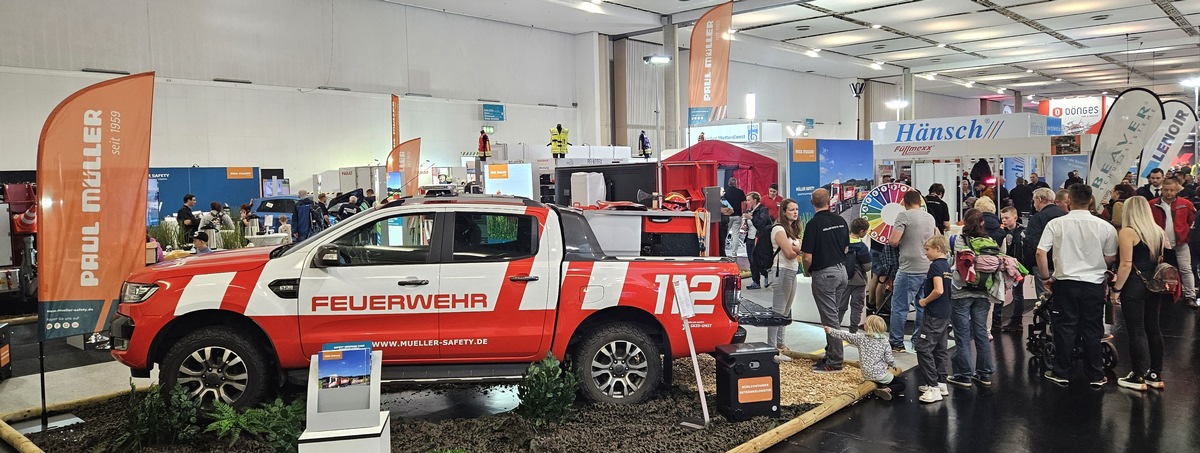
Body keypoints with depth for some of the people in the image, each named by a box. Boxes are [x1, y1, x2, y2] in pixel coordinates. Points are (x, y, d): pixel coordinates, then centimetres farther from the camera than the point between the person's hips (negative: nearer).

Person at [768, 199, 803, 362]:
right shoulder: (779, 229, -9)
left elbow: (799, 249, 8)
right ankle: (772, 349, -11)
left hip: (792, 272, 10)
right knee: (777, 311, -11)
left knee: (786, 311, 14)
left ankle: (779, 343, 24)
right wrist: (799, 250, 2)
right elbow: (789, 254, -15)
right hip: (782, 271, -10)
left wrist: (794, 249, -12)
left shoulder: (793, 229, 20)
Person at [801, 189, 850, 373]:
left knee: (830, 318, -3)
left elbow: (808, 257, -17)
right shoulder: (840, 221, 4)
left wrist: (807, 270, 3)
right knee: (836, 316, 16)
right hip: (841, 271, 7)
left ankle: (834, 362, 2)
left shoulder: (814, 224, -16)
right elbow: (846, 249, 13)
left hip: (823, 274, -7)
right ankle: (831, 355, 24)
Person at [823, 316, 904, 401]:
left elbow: (845, 336, 5)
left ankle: (880, 389, -5)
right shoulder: (884, 341, -7)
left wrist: (831, 330, 18)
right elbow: (889, 359, -6)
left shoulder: (860, 337, -6)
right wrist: (893, 364, 17)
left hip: (867, 376, 3)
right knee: (902, 384, 10)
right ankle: (890, 391, -18)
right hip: (881, 374, -2)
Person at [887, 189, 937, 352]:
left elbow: (893, 241, -17)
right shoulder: (930, 217, 12)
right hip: (929, 268, 7)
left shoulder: (904, 215, -10)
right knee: (923, 306, 13)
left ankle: (896, 343, 3)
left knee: (899, 307, 0)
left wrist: (889, 241, 5)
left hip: (909, 269, -7)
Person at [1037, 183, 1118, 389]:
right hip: (1094, 283, 1)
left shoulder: (1056, 224, -7)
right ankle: (1095, 376, 16)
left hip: (1065, 281, -1)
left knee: (1065, 328, 8)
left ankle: (1061, 373, 15)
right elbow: (1111, 258, 2)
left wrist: (1046, 277, 2)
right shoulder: (1104, 226, -4)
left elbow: (1041, 252, -10)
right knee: (1092, 330, 9)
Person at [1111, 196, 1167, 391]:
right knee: (1153, 328, 13)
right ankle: (1156, 375, 21)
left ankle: (1139, 377, 5)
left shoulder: (1127, 232, -12)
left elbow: (1126, 265, -17)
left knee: (1137, 331, -1)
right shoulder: (1159, 232, 8)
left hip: (1135, 285, -7)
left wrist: (1116, 289, -12)